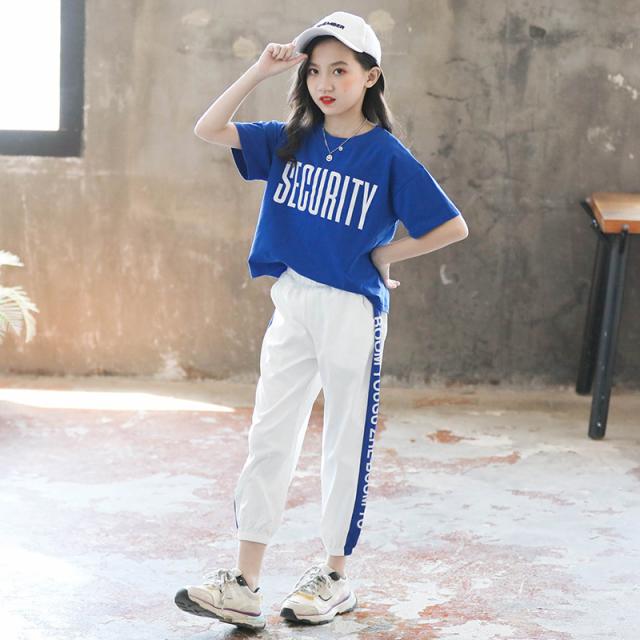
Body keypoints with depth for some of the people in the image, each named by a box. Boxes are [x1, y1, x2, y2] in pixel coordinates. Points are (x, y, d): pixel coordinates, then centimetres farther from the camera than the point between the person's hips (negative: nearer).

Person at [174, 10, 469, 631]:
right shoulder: (289, 141, 5)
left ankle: (333, 576, 21)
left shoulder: (388, 155, -7)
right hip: (292, 305, 4)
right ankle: (244, 586, 9)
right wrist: (259, 71, -6)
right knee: (269, 439, 4)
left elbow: (452, 227, -7)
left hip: (353, 311, -4)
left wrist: (386, 253, -3)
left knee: (346, 444, 7)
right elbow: (208, 129, -1)